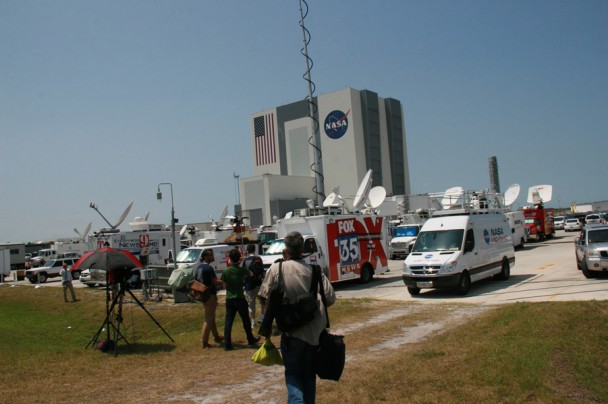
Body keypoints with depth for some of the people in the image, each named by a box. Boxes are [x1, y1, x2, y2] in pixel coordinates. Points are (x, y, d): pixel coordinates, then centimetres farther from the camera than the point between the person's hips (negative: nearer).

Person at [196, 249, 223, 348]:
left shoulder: (199, 267, 9)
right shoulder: (208, 268, -19)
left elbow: (197, 280, 15)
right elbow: (215, 281, -17)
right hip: (210, 295, -10)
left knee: (211, 317, 20)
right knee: (209, 318, -3)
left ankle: (216, 336, 32)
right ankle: (204, 342, 0)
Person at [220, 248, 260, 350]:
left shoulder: (226, 271, -6)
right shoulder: (242, 270, -9)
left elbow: (225, 286, 1)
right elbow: (250, 274, 13)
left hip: (229, 299, 1)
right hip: (240, 299, -1)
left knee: (228, 321, 4)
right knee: (246, 320, 14)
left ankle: (227, 344, 0)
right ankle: (251, 339, 28)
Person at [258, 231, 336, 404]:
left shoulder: (276, 269, -7)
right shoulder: (314, 270, -2)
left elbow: (267, 299, -8)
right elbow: (330, 298, -4)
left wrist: (266, 329, 2)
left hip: (292, 332, -3)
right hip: (315, 332, 3)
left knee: (293, 373, 11)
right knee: (309, 373, 20)